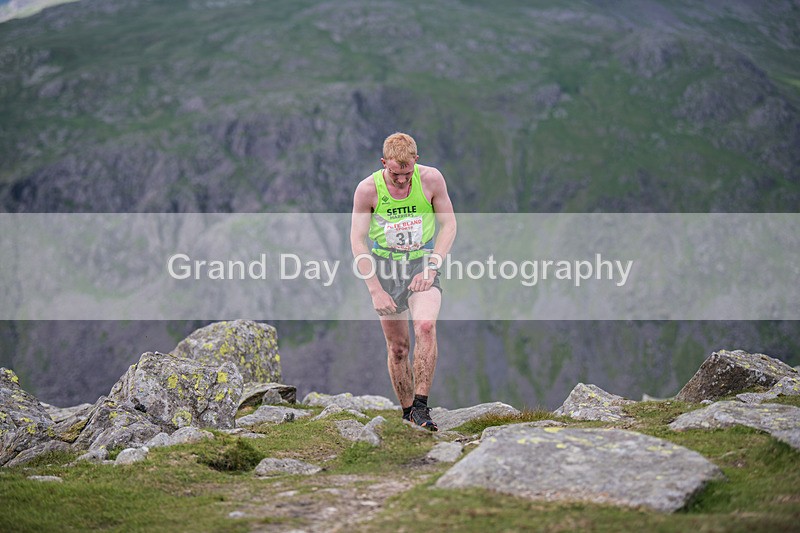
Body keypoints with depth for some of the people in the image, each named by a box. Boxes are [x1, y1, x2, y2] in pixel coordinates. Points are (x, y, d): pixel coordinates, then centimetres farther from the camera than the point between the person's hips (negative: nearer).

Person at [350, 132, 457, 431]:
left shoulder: (431, 179, -10)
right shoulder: (368, 189, -12)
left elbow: (449, 224, 0)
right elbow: (357, 241, -7)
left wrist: (431, 267, -11)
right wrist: (375, 290, -12)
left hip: (423, 263, 0)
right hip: (385, 265, 0)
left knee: (425, 326, -26)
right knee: (397, 347, 1)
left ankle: (420, 407, -20)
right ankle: (407, 412, 18)